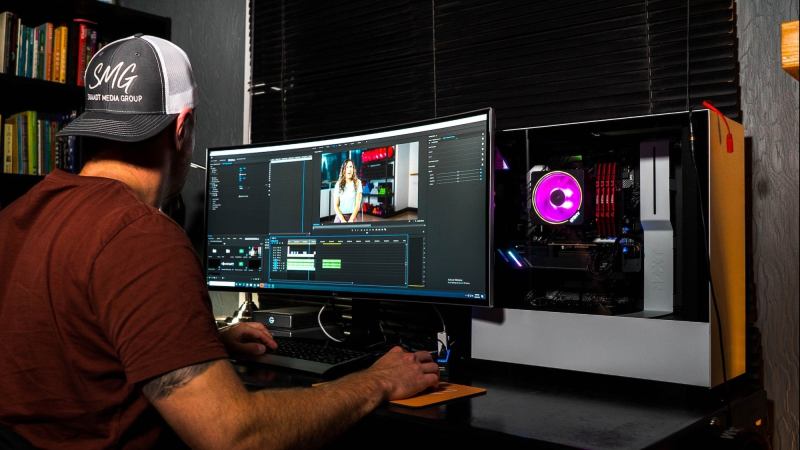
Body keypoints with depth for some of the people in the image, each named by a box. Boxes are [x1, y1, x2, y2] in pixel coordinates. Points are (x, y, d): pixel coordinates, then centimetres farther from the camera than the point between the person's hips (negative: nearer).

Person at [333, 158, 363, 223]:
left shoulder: (357, 183, 1)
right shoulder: (338, 184, 4)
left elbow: (358, 204, -4)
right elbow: (336, 205, 1)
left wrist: (351, 220, -14)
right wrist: (343, 220, -12)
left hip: (353, 216, -1)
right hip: (340, 216, 1)